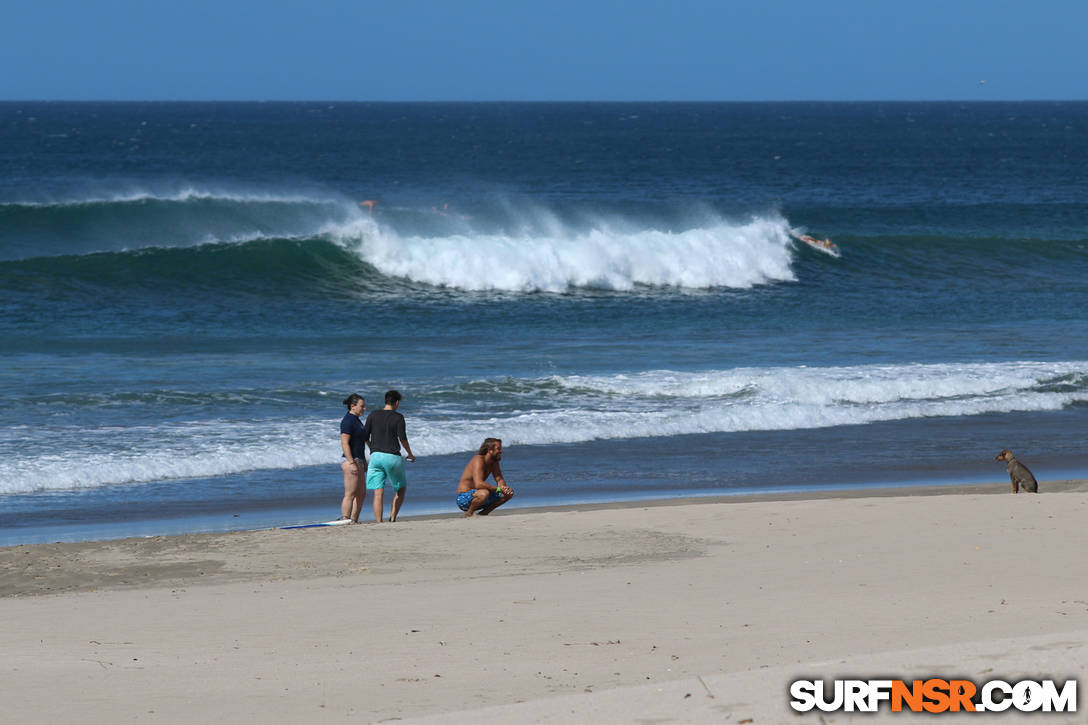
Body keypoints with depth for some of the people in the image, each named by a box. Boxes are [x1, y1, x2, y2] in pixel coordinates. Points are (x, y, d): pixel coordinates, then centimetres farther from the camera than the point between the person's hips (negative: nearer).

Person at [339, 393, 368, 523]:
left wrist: (364, 462, 24)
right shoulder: (348, 421, -14)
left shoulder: (356, 420, 17)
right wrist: (352, 463, -24)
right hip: (351, 460, -10)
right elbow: (344, 443, -20)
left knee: (361, 494, 12)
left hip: (358, 461, 10)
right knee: (350, 494, -10)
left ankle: (354, 521, 15)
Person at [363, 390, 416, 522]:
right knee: (401, 488, 16)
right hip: (392, 457, -3)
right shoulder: (398, 417, -2)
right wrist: (410, 454, 6)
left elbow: (365, 436, 7)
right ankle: (393, 516, 3)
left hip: (376, 456, 3)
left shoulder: (373, 415, 7)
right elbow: (402, 438, -9)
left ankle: (379, 522, -6)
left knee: (378, 494, 0)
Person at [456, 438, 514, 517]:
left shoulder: (494, 462, 5)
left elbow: (500, 480, 6)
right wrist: (498, 489, -32)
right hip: (464, 498, -9)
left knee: (508, 494, 3)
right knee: (484, 493, -40)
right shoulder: (479, 460, -22)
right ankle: (468, 514, -13)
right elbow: (479, 484, -34)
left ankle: (483, 513, 9)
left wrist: (503, 488, -18)